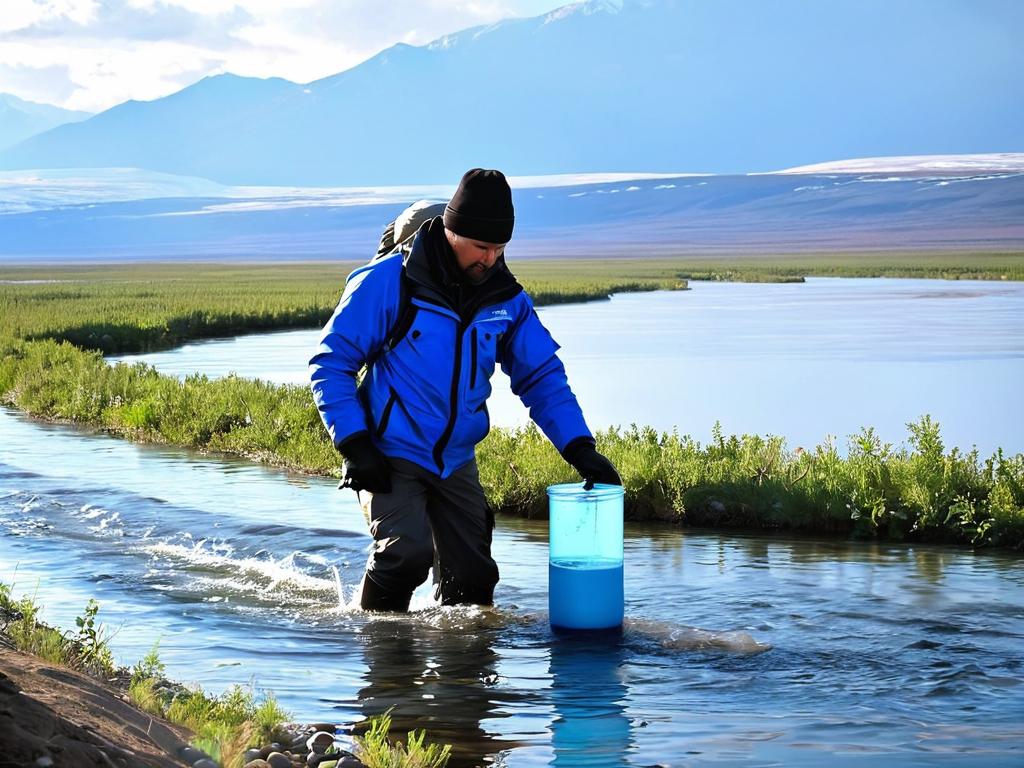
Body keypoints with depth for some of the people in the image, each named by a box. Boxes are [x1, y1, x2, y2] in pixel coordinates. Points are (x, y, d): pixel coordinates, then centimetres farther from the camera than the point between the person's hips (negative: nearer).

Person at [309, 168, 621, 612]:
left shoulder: (506, 298, 0)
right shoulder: (388, 282, -14)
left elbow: (542, 376, 6)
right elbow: (330, 363, -9)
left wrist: (579, 448, -7)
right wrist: (354, 443, -17)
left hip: (455, 461, 5)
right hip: (389, 458, -5)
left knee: (472, 577, 6)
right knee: (408, 550, -23)